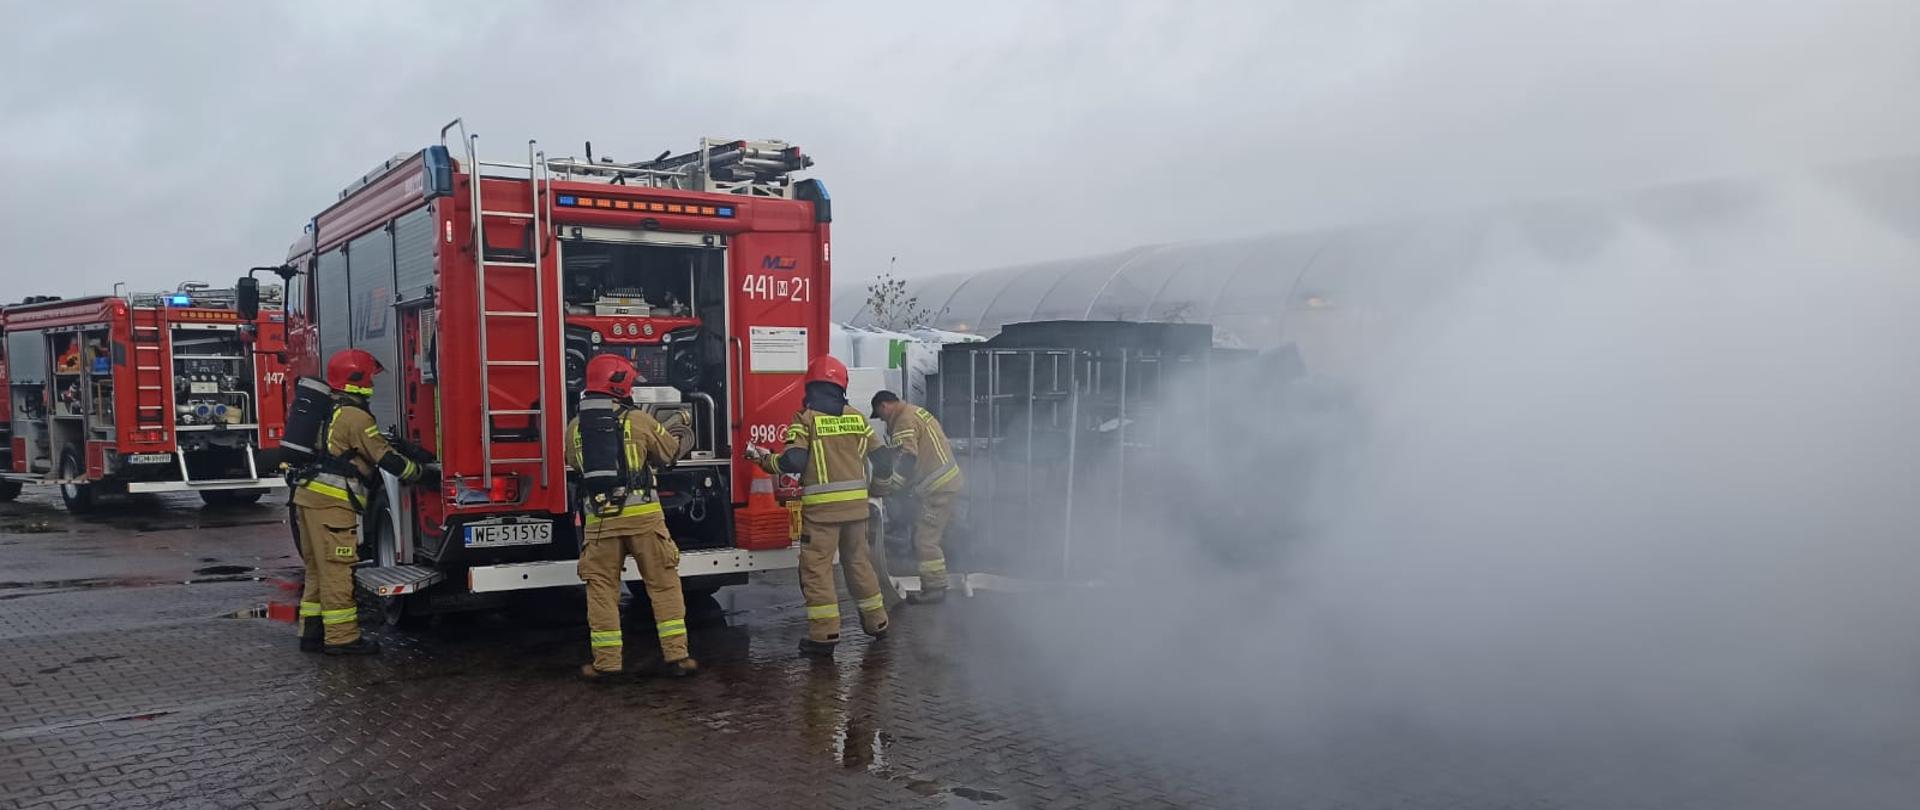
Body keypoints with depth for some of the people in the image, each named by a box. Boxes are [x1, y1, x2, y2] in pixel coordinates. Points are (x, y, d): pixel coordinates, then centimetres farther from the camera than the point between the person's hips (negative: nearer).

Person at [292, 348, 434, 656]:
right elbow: (386, 458, -13)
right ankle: (342, 637, -2)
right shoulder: (355, 416, -11)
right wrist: (425, 474, -6)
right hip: (331, 502, -10)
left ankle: (313, 632, 19)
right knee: (337, 570, -6)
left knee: (319, 570, 15)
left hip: (309, 496, 10)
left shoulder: (329, 412, 20)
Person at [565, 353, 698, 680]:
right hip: (642, 515, -2)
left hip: (599, 518, 2)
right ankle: (676, 655, 7)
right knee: (664, 583, 6)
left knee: (602, 588, 9)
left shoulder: (575, 427, 5)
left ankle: (607, 661, 9)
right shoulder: (638, 420, -4)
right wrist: (678, 430, 31)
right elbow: (670, 451, 9)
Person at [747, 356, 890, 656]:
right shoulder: (856, 417, 9)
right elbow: (879, 456, 14)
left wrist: (763, 459, 3)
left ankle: (825, 634, 0)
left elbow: (794, 461, -14)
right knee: (858, 560, 18)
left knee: (816, 567, 1)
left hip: (822, 506, -5)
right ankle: (876, 622, 27)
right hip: (856, 503, 5)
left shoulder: (806, 418, -5)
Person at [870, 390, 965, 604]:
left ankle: (934, 588, -7)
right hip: (950, 480, 11)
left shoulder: (905, 421, -12)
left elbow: (906, 459, -20)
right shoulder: (917, 412, 20)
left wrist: (889, 487, -12)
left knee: (925, 538, -8)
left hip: (938, 488, -11)